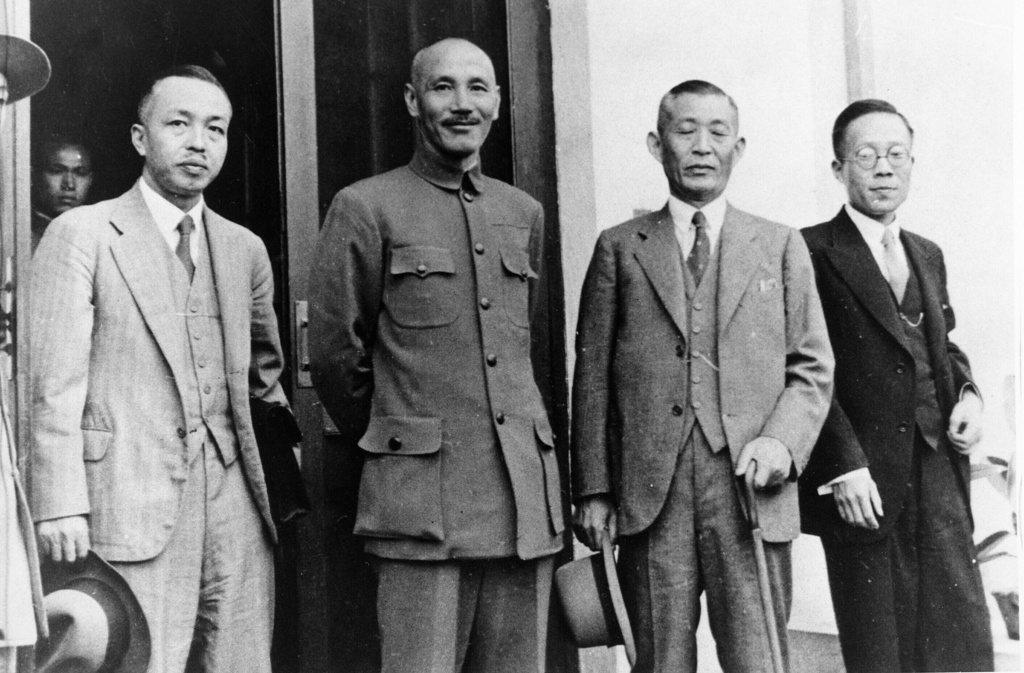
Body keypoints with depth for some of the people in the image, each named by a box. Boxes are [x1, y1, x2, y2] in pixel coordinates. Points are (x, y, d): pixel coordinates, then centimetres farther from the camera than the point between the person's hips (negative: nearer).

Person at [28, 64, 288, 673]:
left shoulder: (246, 249, 15)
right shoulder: (80, 235, -1)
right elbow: (54, 384, -6)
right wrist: (59, 506, -12)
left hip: (236, 508, 5)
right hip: (131, 508, -5)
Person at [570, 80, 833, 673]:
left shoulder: (781, 246, 13)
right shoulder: (620, 248, 11)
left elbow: (812, 368, 11)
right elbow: (593, 375, 7)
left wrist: (783, 441, -8)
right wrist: (594, 490, 0)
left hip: (751, 491, 0)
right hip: (650, 493, 0)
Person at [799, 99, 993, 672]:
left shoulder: (928, 255, 18)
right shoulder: (813, 253, -5)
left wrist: (967, 393, 6)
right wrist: (844, 465, -16)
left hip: (938, 472, 6)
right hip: (861, 480, -6)